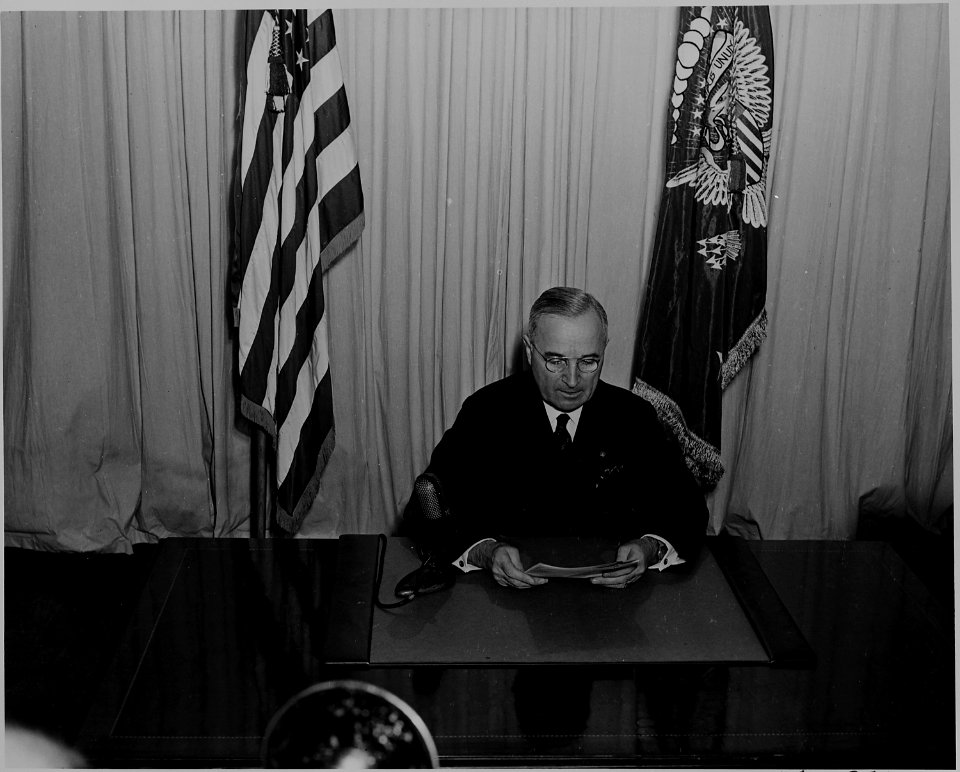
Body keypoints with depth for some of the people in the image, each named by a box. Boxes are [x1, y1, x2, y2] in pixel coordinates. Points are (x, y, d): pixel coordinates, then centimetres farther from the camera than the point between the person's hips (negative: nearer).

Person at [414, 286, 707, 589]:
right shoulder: (485, 412, -3)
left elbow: (688, 510, 1)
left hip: (611, 590, 3)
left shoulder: (634, 416, 1)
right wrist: (486, 551, -27)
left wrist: (649, 548, -21)